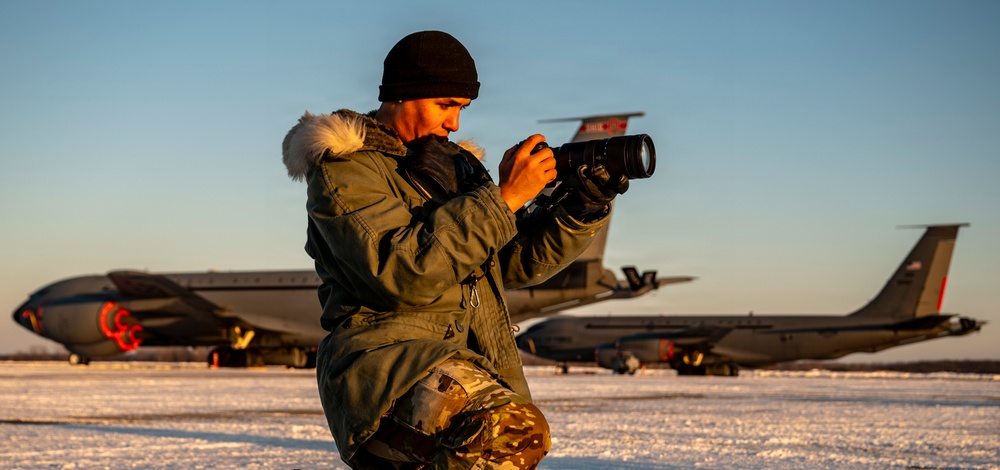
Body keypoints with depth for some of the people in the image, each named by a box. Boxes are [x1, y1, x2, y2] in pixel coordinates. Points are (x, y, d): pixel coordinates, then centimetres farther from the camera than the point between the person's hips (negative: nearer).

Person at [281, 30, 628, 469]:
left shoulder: (452, 164, 21)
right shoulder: (344, 167, -4)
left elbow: (515, 260, 19)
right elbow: (400, 273, -20)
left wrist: (585, 202, 3)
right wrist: (502, 198, -16)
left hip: (469, 363, 8)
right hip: (378, 362, -8)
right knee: (513, 431, -33)